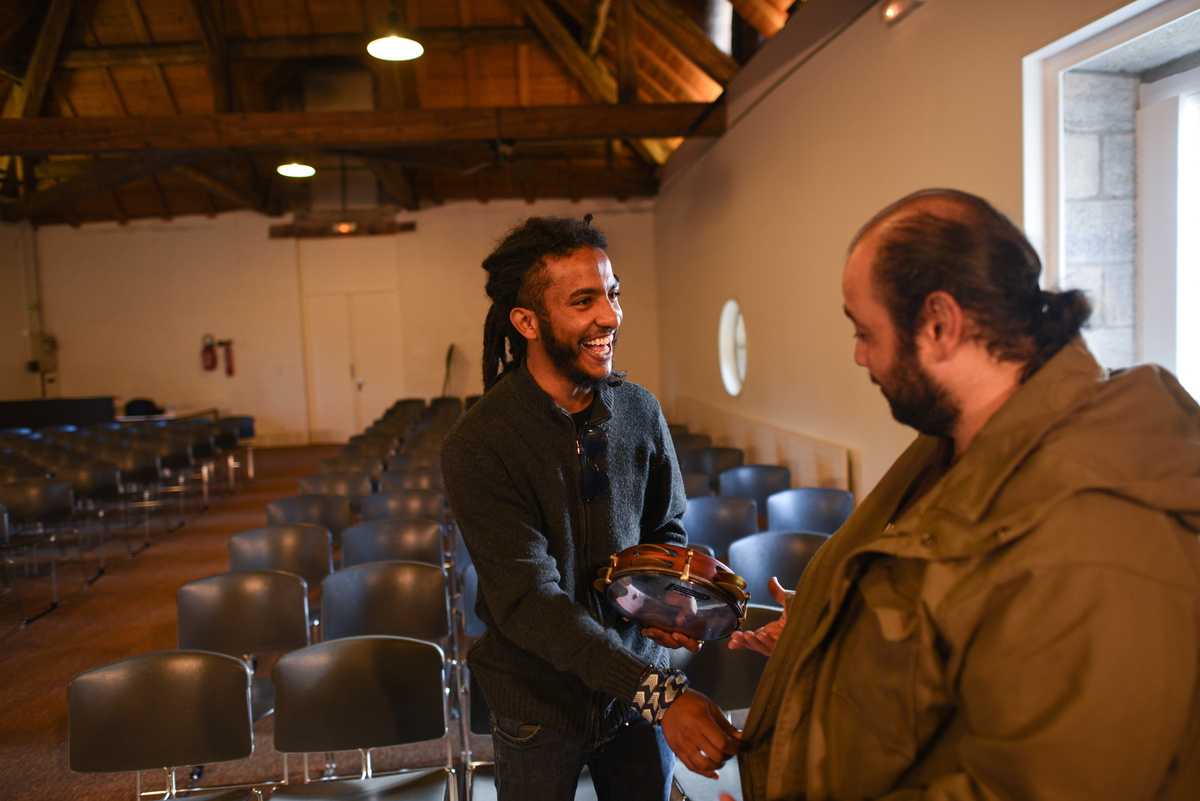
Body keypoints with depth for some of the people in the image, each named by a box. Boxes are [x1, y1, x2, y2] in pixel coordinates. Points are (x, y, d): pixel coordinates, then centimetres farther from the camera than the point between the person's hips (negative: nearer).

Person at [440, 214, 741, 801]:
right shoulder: (477, 445, -20)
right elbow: (528, 600, -25)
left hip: (641, 684, 4)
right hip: (541, 703, -3)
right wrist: (657, 691, -34)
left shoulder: (639, 411, -6)